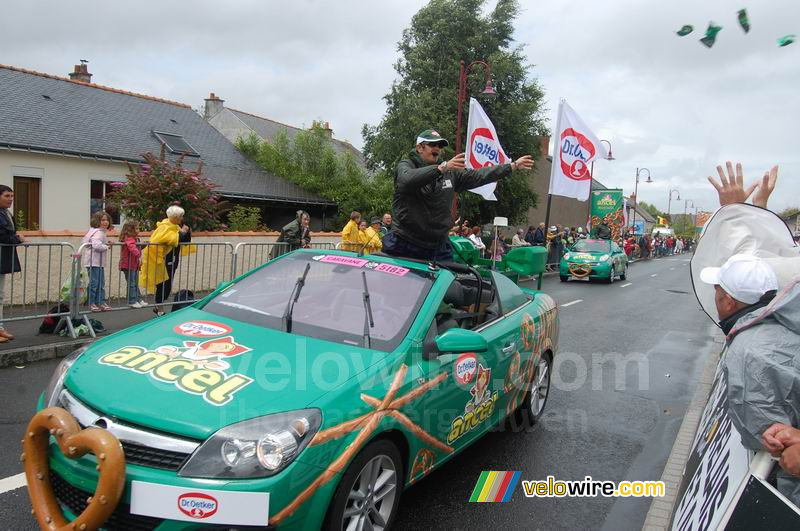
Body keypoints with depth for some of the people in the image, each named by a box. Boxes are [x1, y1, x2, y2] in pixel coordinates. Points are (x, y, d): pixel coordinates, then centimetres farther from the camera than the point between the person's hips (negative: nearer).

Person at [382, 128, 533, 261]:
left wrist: (514, 166, 10)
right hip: (405, 245, -4)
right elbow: (408, 179, -25)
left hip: (439, 247, 5)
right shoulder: (405, 165, -2)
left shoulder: (450, 173, 13)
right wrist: (442, 167, -33)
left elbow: (479, 175, 13)